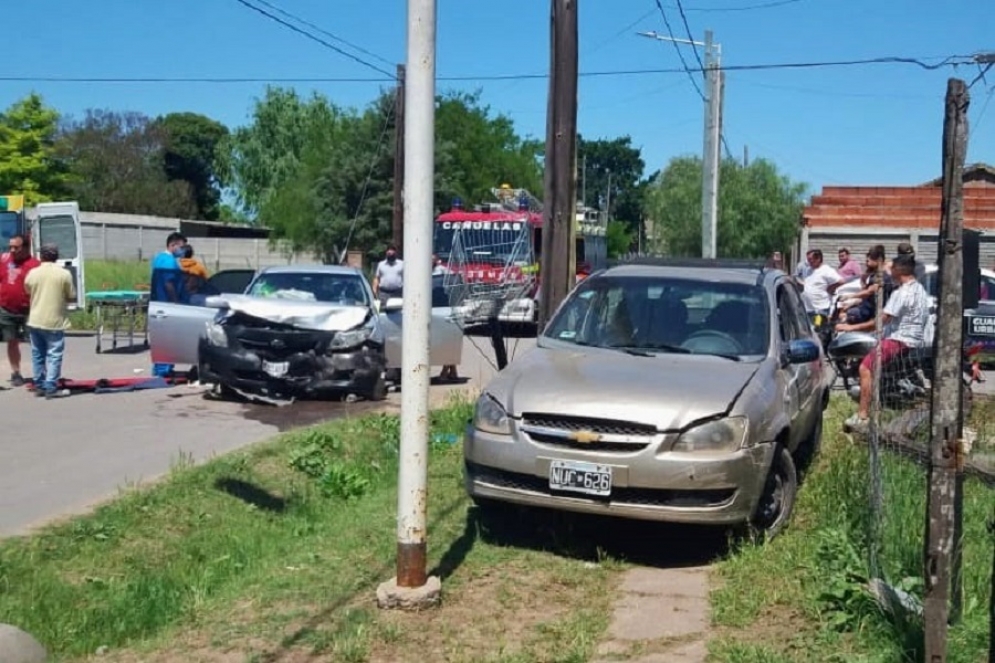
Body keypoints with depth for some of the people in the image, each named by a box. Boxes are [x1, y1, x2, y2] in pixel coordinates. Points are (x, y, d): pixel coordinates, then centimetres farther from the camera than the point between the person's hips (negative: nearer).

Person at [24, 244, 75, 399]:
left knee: (37, 354, 13)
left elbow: (28, 291, 12)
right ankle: (51, 388, -3)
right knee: (54, 355, 0)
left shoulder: (33, 273, -1)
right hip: (55, 322, -4)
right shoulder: (64, 274, -9)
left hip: (35, 321, 4)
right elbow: (72, 297, -3)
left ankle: (39, 386, 19)